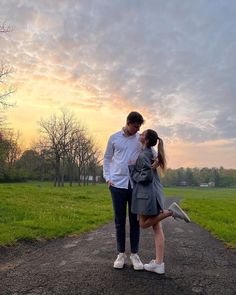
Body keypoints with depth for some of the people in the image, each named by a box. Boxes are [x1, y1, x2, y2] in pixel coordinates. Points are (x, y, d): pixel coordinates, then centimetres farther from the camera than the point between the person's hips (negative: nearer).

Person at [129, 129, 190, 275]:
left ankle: (170, 211, -5)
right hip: (155, 192, 9)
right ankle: (159, 263, 9)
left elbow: (146, 177, -19)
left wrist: (132, 170, -6)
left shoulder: (143, 155, -15)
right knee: (157, 227, 6)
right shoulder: (152, 152, 12)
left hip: (147, 193, -9)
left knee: (144, 224, 8)